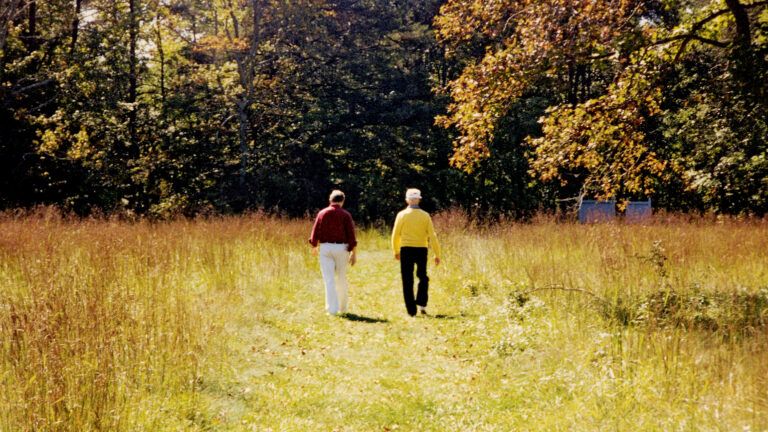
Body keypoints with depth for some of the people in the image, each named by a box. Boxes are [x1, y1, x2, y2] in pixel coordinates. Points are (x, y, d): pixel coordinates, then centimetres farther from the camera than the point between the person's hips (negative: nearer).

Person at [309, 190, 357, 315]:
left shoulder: (322, 213, 2)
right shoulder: (345, 215, -2)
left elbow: (315, 232, 3)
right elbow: (351, 234, -7)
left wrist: (314, 246, 21)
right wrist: (353, 253, -4)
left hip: (325, 248, 0)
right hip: (341, 248, 0)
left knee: (329, 280, -1)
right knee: (341, 279, 13)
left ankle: (332, 309, -7)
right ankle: (342, 308, 22)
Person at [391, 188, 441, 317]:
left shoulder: (402, 215, -3)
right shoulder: (425, 215, -1)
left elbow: (395, 235, 0)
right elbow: (432, 236, -3)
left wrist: (396, 251, 14)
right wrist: (437, 254, 2)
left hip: (406, 250, -1)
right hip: (421, 249, 1)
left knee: (408, 281, 5)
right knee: (423, 277, 20)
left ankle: (411, 310, 2)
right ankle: (421, 304, 8)